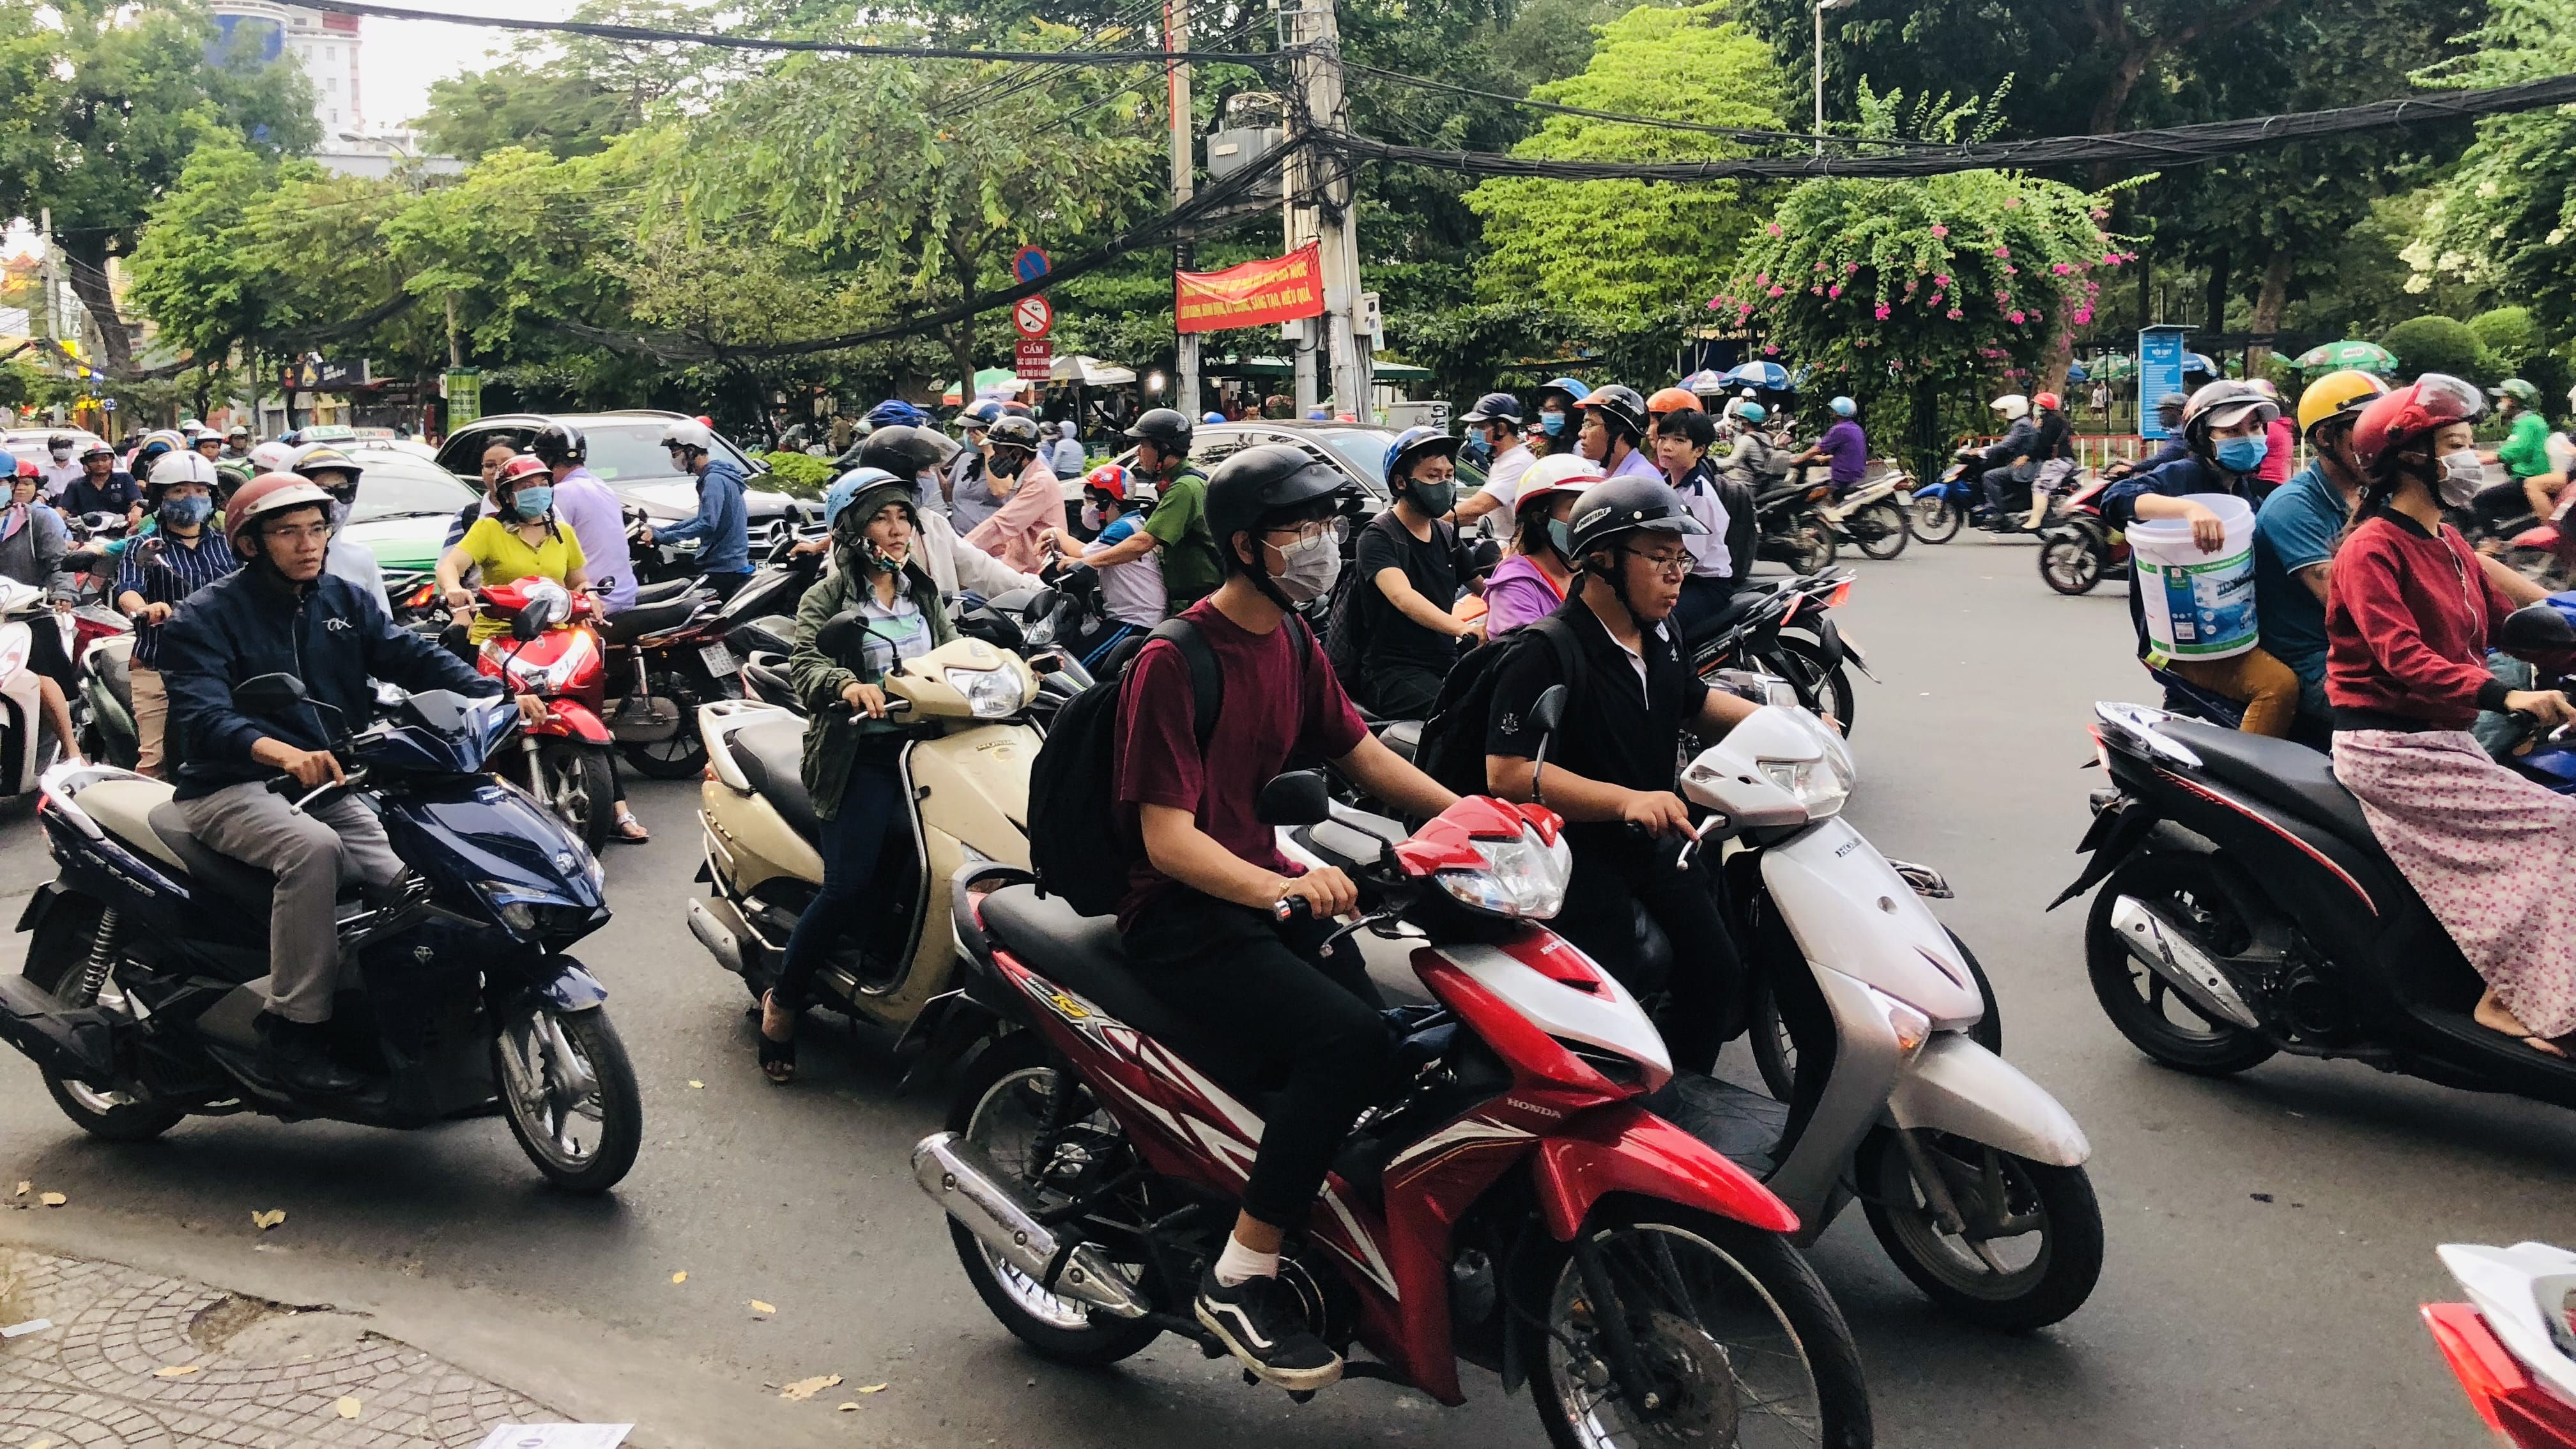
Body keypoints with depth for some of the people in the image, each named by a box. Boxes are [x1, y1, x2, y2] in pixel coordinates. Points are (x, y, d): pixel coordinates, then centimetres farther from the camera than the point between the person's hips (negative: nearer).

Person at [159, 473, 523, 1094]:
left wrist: (496, 696, -23)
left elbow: (415, 657, -3)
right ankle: (293, 1030, -26)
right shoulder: (204, 618, -7)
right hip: (234, 788, -5)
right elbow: (202, 716, -23)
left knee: (414, 878, -14)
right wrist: (284, 753, -44)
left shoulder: (345, 601, 11)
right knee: (313, 848, -34)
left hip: (331, 783, 6)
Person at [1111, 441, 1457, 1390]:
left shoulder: (1292, 643, 10)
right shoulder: (1174, 663, -15)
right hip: (1183, 914, -8)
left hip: (1270, 892, 8)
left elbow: (1358, 753, 18)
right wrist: (1282, 889, -35)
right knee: (1349, 1038, -28)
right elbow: (1168, 839, -20)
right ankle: (1239, 1277, -16)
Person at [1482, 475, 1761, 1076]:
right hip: (1578, 856, -8)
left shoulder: (1659, 638, 10)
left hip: (1656, 845, 9)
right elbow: (1508, 772, -26)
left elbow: (1693, 701, 30)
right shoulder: (1543, 655, -19)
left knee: (1719, 978, 9)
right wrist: (1626, 800, -34)